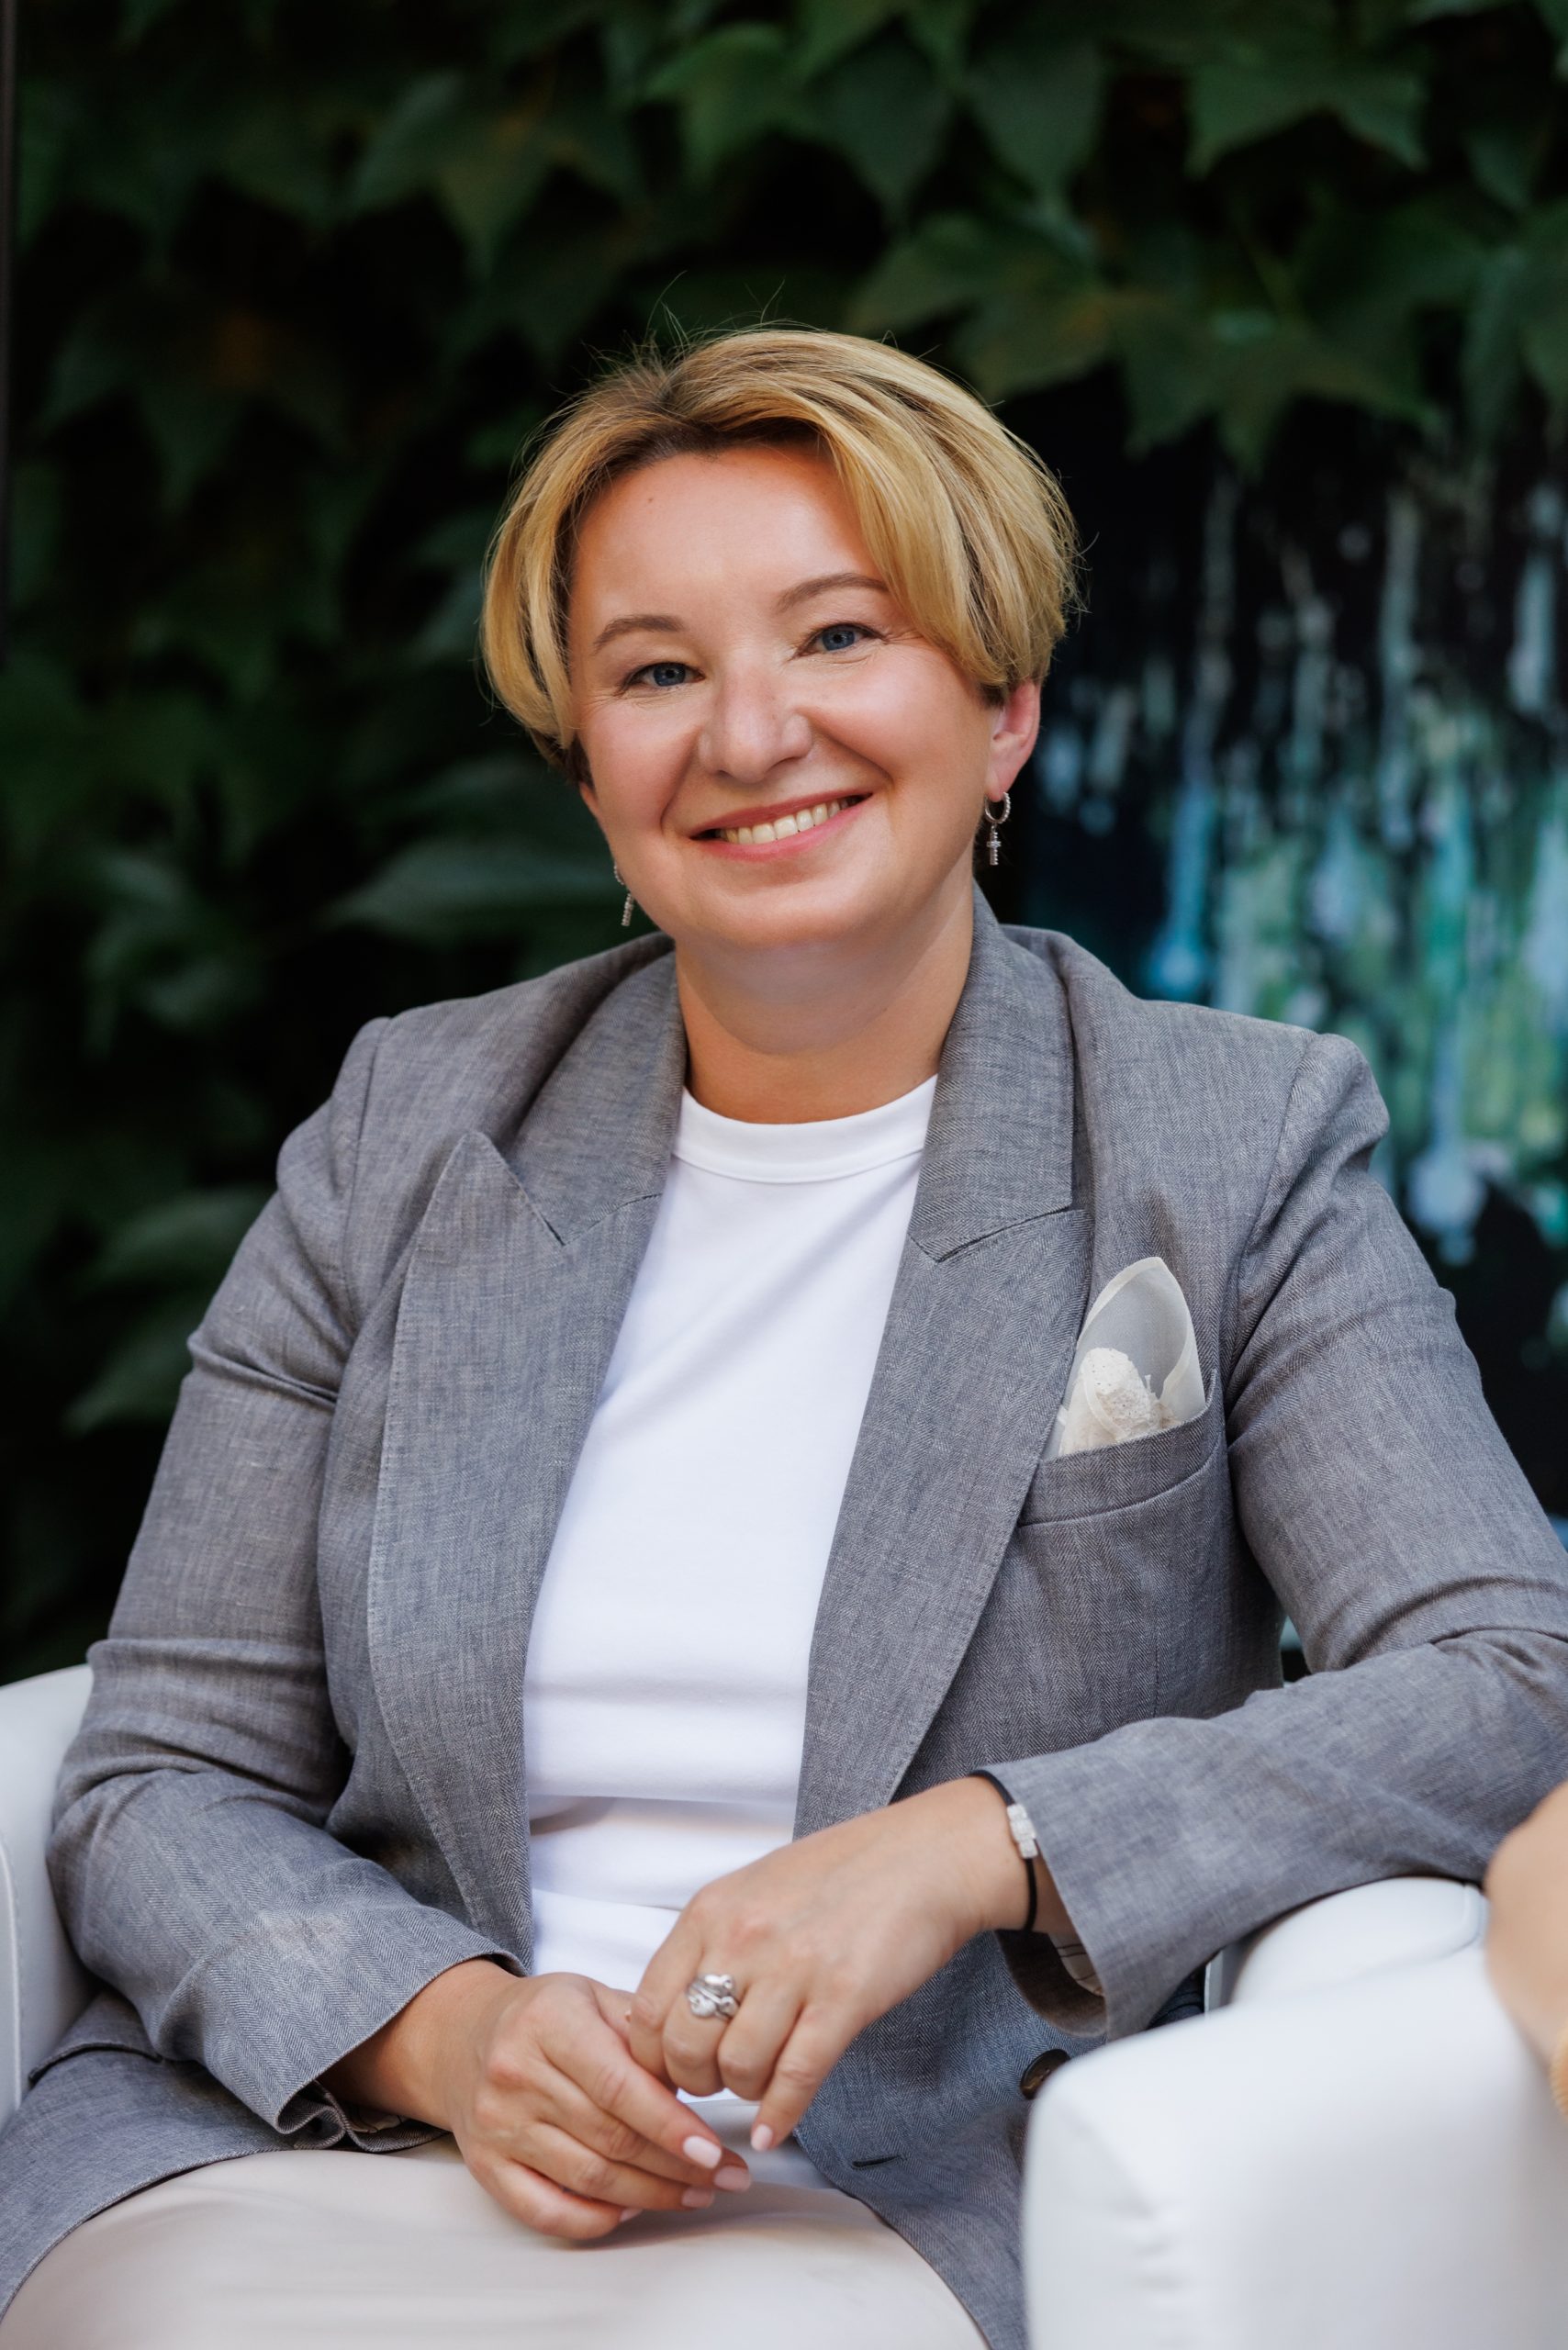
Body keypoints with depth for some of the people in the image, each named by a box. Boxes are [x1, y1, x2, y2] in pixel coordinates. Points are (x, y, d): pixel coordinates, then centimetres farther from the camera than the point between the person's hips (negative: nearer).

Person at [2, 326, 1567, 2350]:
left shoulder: (1235, 1149, 3)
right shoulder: (407, 1135, 9)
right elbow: (164, 1781, 8)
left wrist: (965, 1850, -21)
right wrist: (449, 2027, -13)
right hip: (316, 2143, 3)